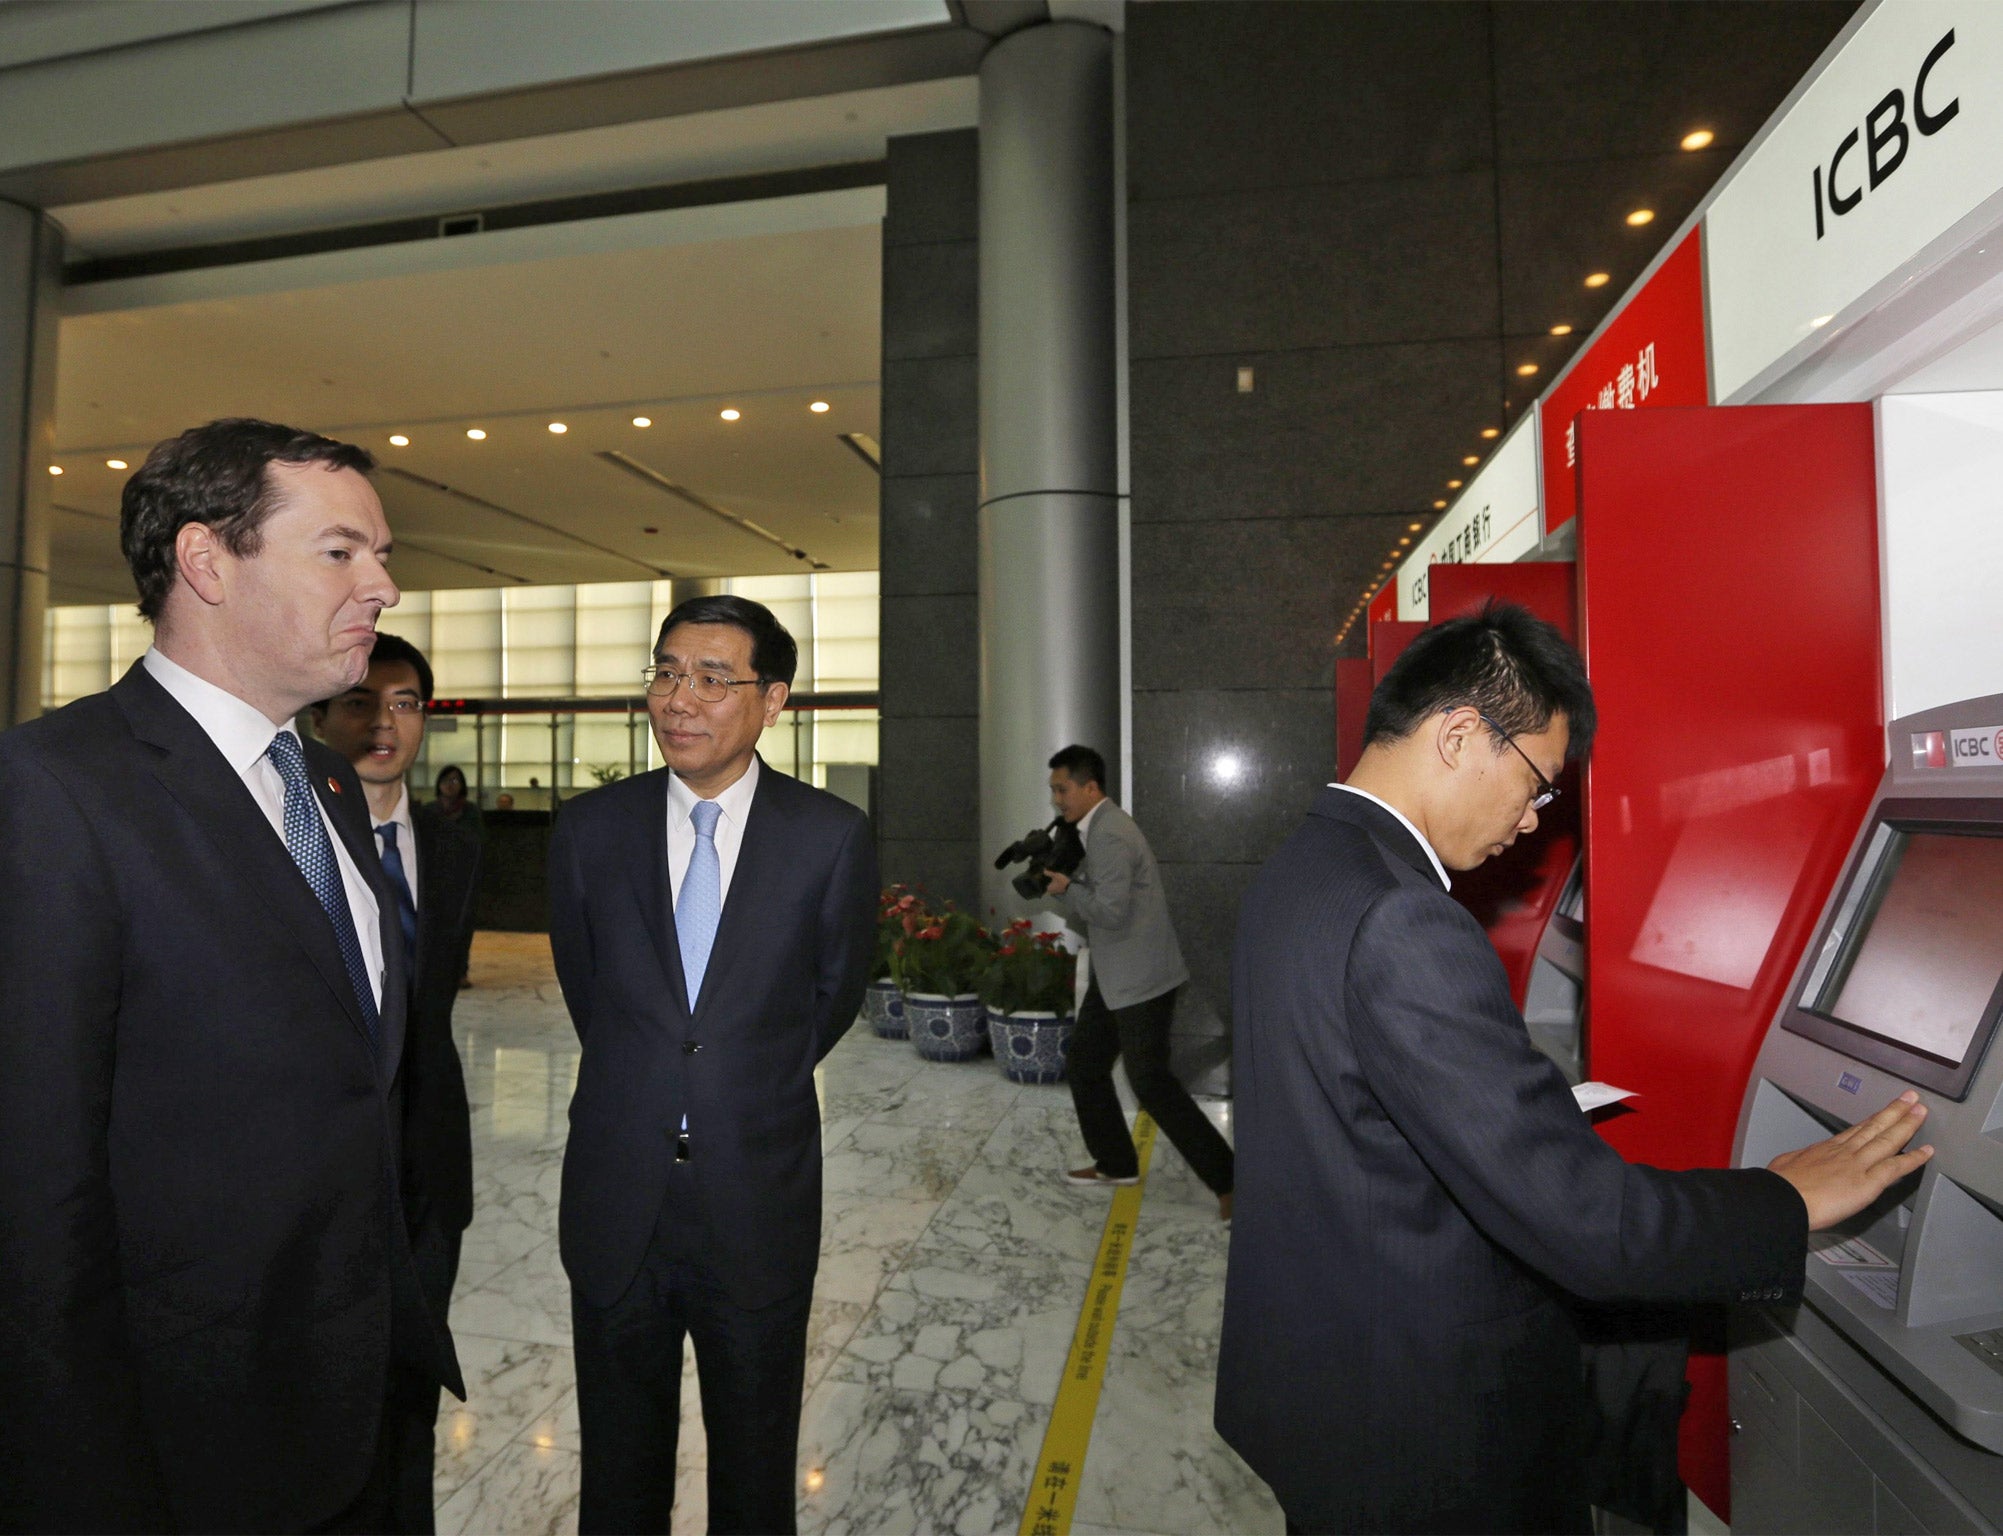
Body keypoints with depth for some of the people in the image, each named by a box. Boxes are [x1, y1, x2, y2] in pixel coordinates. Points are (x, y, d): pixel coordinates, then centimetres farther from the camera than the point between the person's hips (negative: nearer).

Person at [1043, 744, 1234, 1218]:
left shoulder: (1109, 835, -20)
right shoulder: (1095, 829, 12)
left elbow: (1110, 911, -26)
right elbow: (1088, 910, 18)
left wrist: (1065, 888, -14)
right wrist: (1061, 885, 1)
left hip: (1141, 978, -10)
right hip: (1112, 976, 10)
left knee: (1151, 1082, -6)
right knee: (1084, 1066, 15)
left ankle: (1226, 1179, 4)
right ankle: (1115, 1163, 29)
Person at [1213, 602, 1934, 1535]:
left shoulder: (1292, 877, 0)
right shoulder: (1403, 925, -31)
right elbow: (1579, 1218, -28)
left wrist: (1545, 1106, 15)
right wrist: (1789, 1204, -11)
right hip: (1420, 1429, -8)